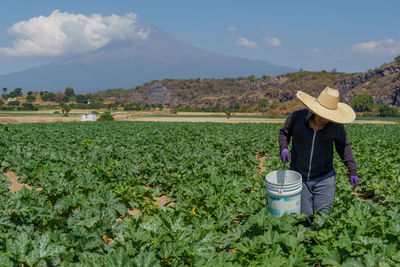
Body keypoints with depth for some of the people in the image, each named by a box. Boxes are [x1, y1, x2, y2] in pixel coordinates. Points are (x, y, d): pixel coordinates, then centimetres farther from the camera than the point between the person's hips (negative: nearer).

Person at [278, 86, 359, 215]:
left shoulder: (335, 125, -8)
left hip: (324, 179, 0)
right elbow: (284, 133, 6)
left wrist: (352, 171, 0)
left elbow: (343, 146, 5)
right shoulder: (296, 117, -11)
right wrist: (284, 147, -14)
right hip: (299, 177, 0)